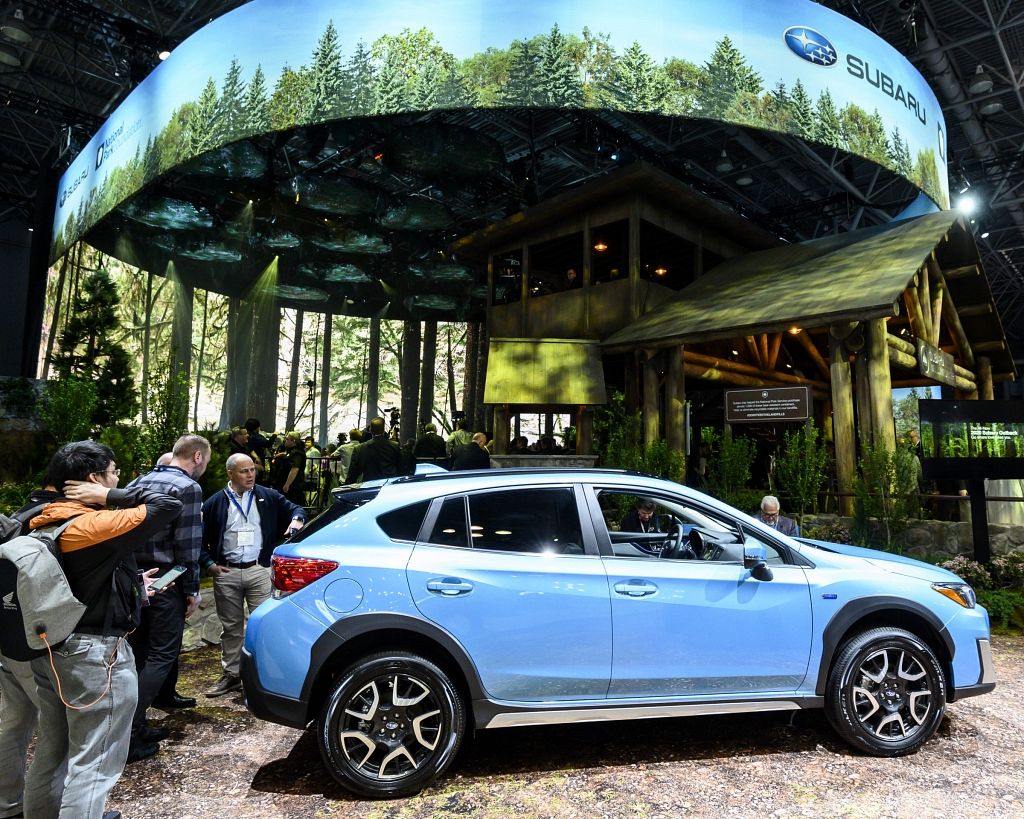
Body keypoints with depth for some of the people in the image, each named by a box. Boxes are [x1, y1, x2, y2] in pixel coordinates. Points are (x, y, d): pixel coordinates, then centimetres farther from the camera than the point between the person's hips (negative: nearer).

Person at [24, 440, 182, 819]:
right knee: (92, 763, 3)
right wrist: (110, 496, -18)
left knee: (53, 751, 24)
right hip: (94, 655, -9)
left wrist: (131, 587, 14)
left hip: (50, 650, 9)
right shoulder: (96, 525, -23)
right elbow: (169, 505, -25)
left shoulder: (43, 523, 3)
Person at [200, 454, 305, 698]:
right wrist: (209, 564, -1)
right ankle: (231, 675, 27)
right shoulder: (214, 503, 3)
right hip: (226, 573, 1)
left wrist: (297, 518, -10)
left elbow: (295, 508, 12)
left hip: (259, 570, -1)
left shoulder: (268, 497, 3)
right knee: (231, 627, 13)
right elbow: (200, 537, 8)